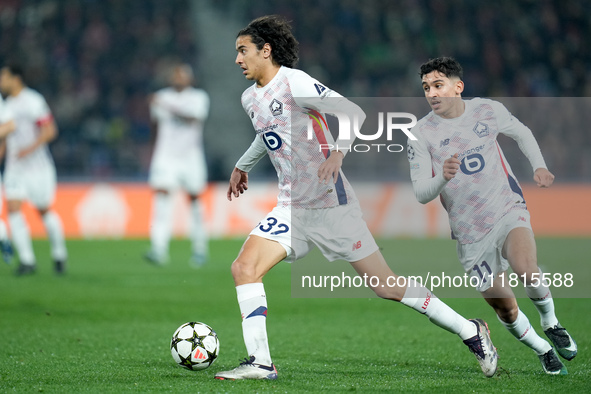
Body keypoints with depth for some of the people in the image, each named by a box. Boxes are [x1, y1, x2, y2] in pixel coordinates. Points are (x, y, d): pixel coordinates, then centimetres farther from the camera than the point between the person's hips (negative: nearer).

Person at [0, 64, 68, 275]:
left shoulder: (33, 101, -11)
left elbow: (50, 130, -15)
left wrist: (31, 147, -27)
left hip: (37, 165, -6)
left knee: (44, 211, 3)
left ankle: (59, 254, 23)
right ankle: (27, 260, -8)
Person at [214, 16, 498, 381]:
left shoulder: (294, 82, -13)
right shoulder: (251, 98, 11)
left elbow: (353, 113, -20)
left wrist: (337, 153, -35)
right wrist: (243, 165, 40)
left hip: (331, 204, -7)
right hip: (292, 208, 7)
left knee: (385, 286, -4)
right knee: (244, 268, -11)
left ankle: (471, 332, 10)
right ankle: (260, 363, -7)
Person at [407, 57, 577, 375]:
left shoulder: (488, 110, -4)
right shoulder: (421, 134, -9)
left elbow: (522, 133, 17)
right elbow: (421, 194, -11)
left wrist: (539, 166, 2)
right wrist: (443, 178, -32)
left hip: (508, 209, -1)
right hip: (471, 234, 1)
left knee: (525, 269, -30)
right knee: (505, 310, 3)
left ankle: (550, 323, -1)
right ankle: (543, 351, 31)